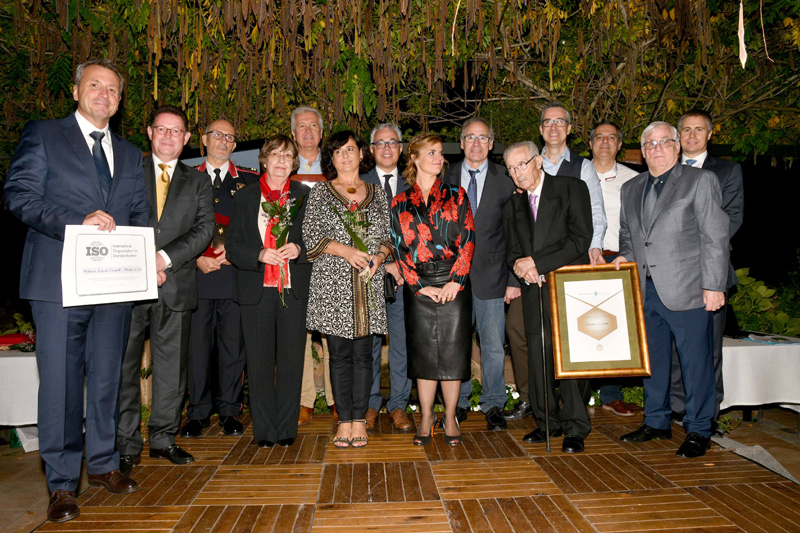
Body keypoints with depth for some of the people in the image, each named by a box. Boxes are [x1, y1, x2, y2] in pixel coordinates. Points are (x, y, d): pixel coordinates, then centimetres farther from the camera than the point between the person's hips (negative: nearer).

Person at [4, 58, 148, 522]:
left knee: (107, 379, 12)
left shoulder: (130, 154, 18)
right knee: (60, 381, 0)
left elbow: (140, 214, 17)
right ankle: (62, 484, 13)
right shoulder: (42, 135, 6)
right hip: (59, 279, -4)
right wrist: (78, 222, -17)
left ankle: (104, 464, 27)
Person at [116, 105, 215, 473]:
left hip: (175, 286, 1)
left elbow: (204, 229, 0)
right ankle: (125, 445, 13)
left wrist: (165, 258, -13)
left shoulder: (198, 182, 13)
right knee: (123, 366, 1)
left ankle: (164, 438, 20)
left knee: (171, 366, 7)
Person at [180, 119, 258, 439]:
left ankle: (230, 411, 14)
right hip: (197, 275, 1)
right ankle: (198, 413, 15)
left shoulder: (250, 181, 12)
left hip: (235, 275, 0)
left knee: (233, 345, 2)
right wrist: (197, 258, -3)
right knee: (197, 345, 2)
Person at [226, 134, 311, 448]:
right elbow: (234, 247, 5)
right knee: (259, 361, 3)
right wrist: (260, 255, -14)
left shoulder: (305, 196, 10)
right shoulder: (245, 197, 10)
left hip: (294, 290, 0)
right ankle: (264, 432, 15)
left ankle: (287, 429, 16)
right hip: (256, 291, 0)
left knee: (291, 360, 3)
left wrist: (298, 249, -13)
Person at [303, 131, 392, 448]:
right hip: (333, 285, -1)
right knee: (340, 353, 0)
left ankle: (359, 420, 10)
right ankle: (345, 421, 9)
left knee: (363, 353, 2)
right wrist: (345, 251, -13)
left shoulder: (377, 194, 15)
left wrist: (379, 255, -6)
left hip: (369, 285, 2)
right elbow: (311, 236, 0)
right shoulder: (320, 193, 8)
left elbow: (388, 236, 15)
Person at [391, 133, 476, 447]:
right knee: (423, 351, 4)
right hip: (418, 287, 0)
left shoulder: (456, 196, 9)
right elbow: (399, 247, 4)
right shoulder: (400, 203, 9)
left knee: (452, 350, 2)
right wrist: (419, 286, -6)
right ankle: (426, 418, 17)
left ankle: (450, 418, 16)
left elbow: (467, 239, 2)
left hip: (453, 284, 0)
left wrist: (456, 281, -9)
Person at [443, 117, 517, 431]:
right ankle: (458, 403, 26)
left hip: (491, 274, -1)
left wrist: (514, 279, -3)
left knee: (494, 345, 5)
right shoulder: (446, 178, 6)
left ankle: (493, 405, 22)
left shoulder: (504, 180, 3)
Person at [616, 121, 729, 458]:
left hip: (687, 289, -5)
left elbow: (715, 238, -6)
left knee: (696, 362, 2)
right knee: (652, 360, 14)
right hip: (646, 289, 5)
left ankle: (698, 431, 18)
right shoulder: (630, 189, 15)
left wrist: (713, 286, -11)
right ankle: (656, 422, 29)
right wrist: (626, 254, 4)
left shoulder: (701, 181, -1)